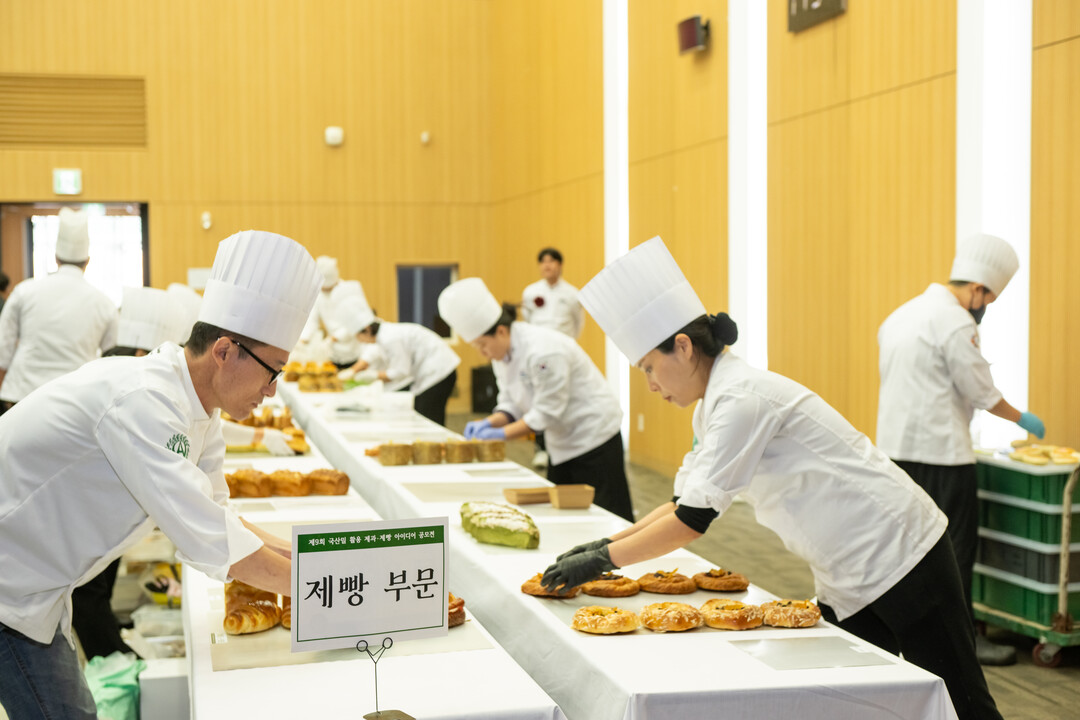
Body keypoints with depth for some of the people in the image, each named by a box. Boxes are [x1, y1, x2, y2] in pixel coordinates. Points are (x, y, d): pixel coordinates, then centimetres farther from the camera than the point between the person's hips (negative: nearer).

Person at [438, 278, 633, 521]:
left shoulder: (542, 351, -27)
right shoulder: (502, 354, 2)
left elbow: (546, 413, -24)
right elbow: (512, 403, 8)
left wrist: (502, 433, -22)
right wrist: (488, 423, -11)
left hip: (592, 435, -9)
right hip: (563, 444, 9)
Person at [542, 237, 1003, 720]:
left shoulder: (743, 399, -23)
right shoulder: (716, 403, 8)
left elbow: (695, 520, -24)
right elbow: (688, 501, 13)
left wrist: (602, 560, -17)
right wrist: (606, 543, 5)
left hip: (896, 552, -10)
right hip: (850, 579, 10)